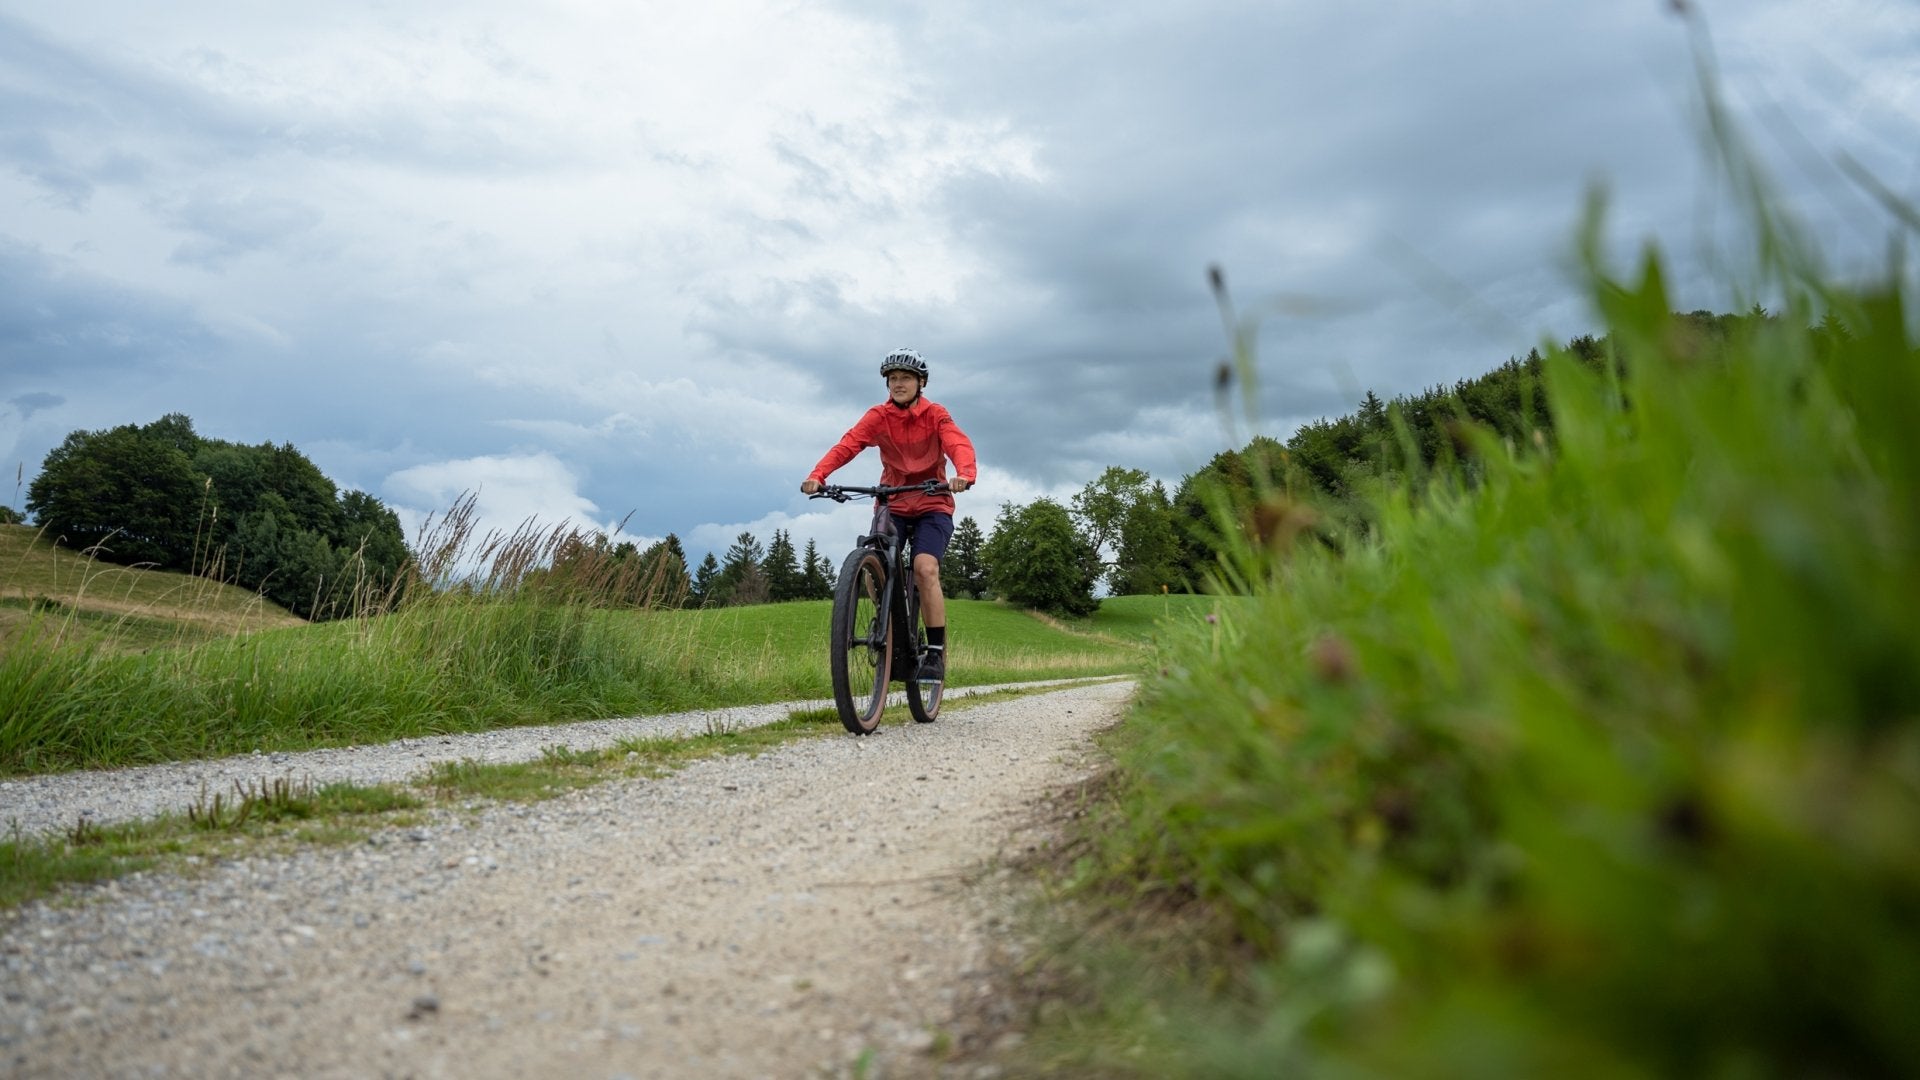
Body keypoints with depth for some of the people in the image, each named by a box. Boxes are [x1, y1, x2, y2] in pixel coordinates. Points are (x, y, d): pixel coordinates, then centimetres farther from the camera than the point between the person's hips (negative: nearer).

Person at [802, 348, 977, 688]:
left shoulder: (936, 414, -6)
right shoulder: (878, 416, -3)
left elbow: (959, 444, -24)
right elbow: (847, 445, -18)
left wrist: (964, 474, -47)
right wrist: (816, 476, -36)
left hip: (932, 506, -2)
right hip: (892, 505, 2)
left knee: (925, 568, -23)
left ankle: (936, 652, -15)